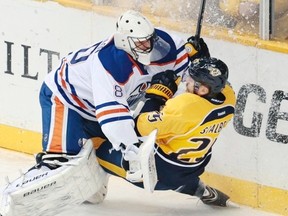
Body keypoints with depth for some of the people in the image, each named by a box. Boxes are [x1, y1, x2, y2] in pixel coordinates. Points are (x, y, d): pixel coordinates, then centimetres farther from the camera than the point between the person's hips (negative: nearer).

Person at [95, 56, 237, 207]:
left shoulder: (186, 105, -34)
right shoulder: (228, 97, -14)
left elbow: (144, 127, -26)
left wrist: (155, 94, -16)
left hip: (161, 172, -7)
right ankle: (200, 190, 34)